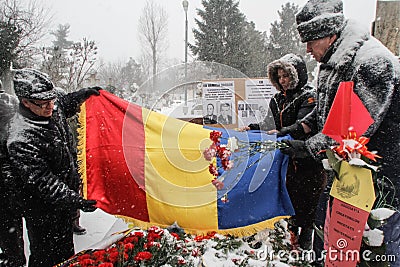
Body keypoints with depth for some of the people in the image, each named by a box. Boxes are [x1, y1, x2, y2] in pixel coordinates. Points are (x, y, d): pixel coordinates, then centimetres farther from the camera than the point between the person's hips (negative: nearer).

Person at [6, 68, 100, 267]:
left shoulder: (52, 109, -7)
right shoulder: (21, 139, -32)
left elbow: (64, 106, 21)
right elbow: (41, 182, -30)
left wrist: (82, 94, 16)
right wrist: (74, 200, -34)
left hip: (64, 194, 8)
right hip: (42, 208, -8)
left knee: (65, 249, 27)